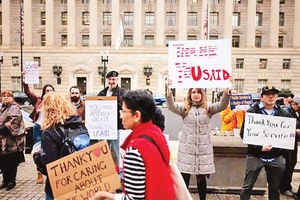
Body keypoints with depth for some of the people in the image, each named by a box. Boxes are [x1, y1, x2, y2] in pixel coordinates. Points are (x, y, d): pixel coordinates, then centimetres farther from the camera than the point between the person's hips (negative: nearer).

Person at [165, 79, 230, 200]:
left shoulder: (208, 108, 6)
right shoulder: (185, 109, 3)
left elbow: (222, 105, -7)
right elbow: (171, 106, -12)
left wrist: (227, 89, -21)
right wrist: (168, 89, -25)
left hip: (203, 148, 1)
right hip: (187, 147, 0)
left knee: (201, 178, 8)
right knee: (184, 177, 5)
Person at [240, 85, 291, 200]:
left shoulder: (283, 113, 4)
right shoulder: (252, 111, -7)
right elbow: (244, 133, -10)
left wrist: (283, 150, -5)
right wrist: (259, 147, -20)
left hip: (276, 157, 4)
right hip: (256, 155, -3)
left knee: (275, 187, 18)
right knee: (247, 186, 4)